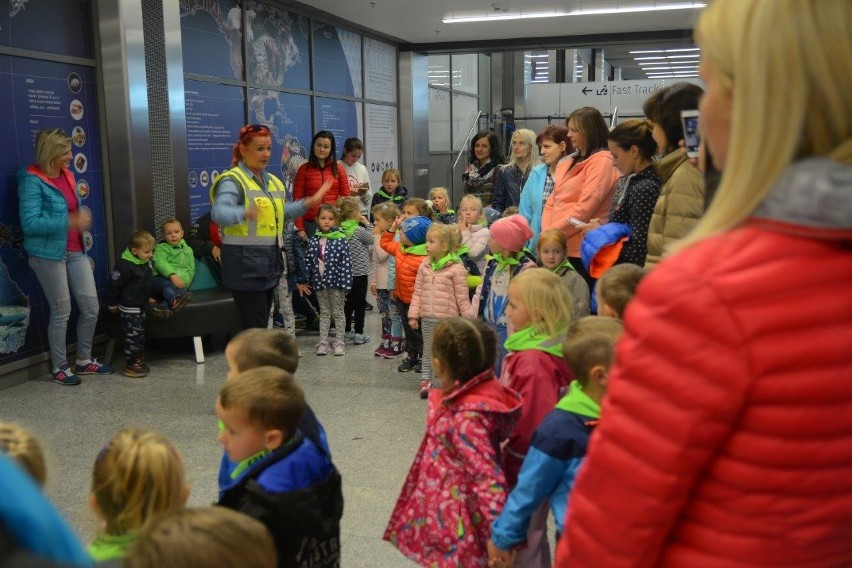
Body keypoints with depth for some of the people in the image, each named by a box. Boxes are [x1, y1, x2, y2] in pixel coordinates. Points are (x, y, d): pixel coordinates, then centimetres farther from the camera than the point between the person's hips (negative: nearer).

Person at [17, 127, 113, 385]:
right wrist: (69, 222, -25)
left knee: (91, 306, 8)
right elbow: (29, 223, -22)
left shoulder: (67, 176, 10)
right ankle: (59, 368, 19)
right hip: (49, 254, -7)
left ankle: (84, 360, 26)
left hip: (75, 251, 7)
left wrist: (80, 221, 9)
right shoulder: (32, 180, -13)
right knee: (61, 311, 2)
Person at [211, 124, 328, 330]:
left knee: (262, 324, 12)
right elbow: (219, 212, -30)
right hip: (245, 263, -8)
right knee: (255, 328, -9)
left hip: (270, 261, 8)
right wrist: (245, 213, -50)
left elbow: (281, 211, 29)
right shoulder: (232, 180, -12)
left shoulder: (272, 181, 15)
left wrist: (309, 202, 16)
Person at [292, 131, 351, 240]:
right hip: (311, 223, -1)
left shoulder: (338, 168, 5)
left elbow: (346, 196, 7)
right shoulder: (304, 169, 1)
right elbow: (297, 200, -1)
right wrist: (300, 228, -7)